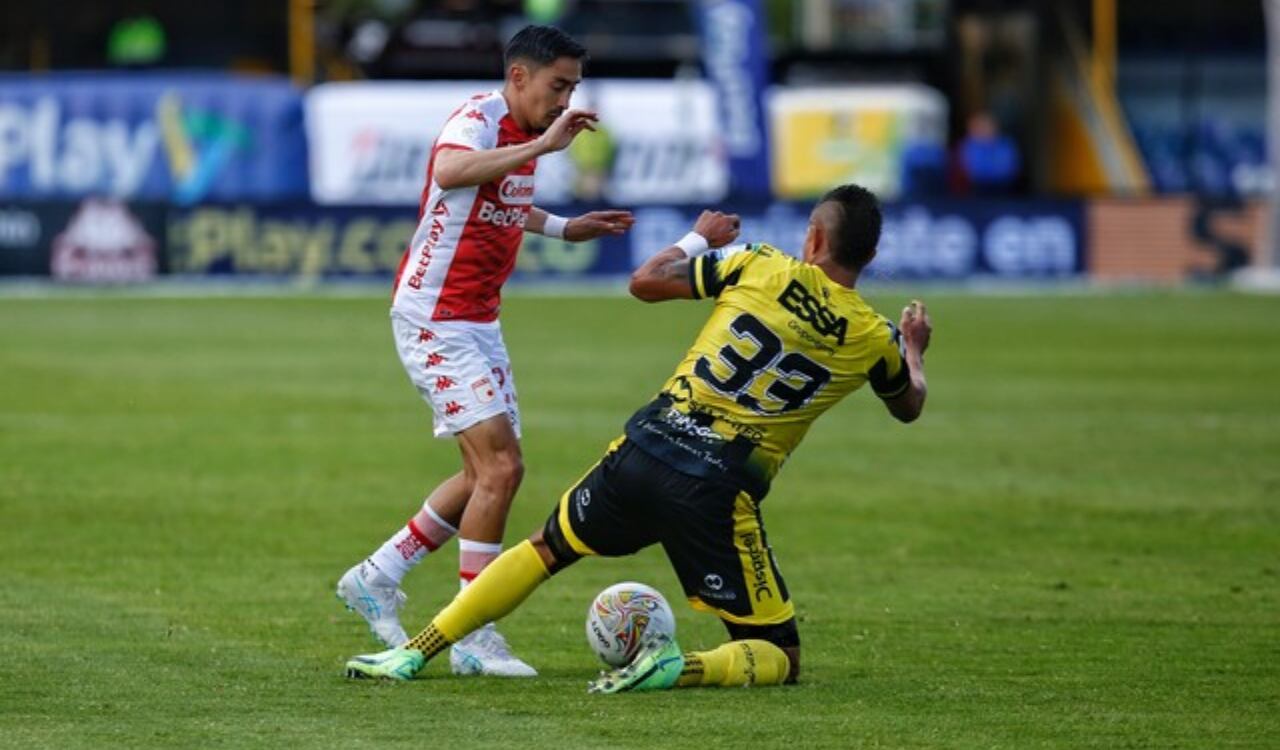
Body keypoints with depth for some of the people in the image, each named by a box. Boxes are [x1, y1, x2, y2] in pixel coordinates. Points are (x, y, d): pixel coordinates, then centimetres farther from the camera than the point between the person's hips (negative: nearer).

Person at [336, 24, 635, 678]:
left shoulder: (522, 133, 11)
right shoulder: (479, 120, -18)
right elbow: (450, 172, -43)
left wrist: (564, 228, 24)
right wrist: (540, 147, -47)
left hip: (478, 323, 10)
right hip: (435, 321, -10)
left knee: (489, 473, 13)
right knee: (500, 468, -14)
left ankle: (376, 578, 24)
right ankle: (473, 639, -10)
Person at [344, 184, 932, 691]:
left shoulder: (761, 268, 1)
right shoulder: (875, 338, 3)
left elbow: (646, 281, 9)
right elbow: (908, 407, 26)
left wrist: (698, 238, 27)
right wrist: (914, 350, 46)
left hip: (646, 447, 2)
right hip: (720, 493, -2)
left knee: (546, 549, 27)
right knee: (780, 659, 10)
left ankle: (413, 653, 24)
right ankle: (680, 668, -20)